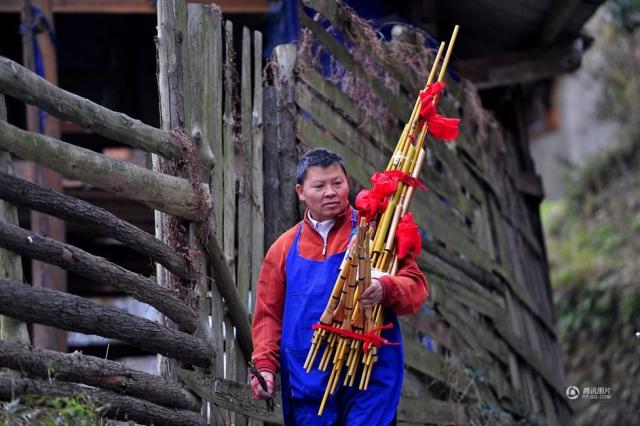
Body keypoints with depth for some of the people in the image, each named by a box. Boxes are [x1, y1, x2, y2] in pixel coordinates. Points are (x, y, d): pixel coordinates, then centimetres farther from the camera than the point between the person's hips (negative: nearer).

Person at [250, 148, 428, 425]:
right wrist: (265, 366, 1)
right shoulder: (283, 249, 12)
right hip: (307, 380, 3)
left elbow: (416, 285, -2)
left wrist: (385, 289, -23)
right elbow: (269, 314, 14)